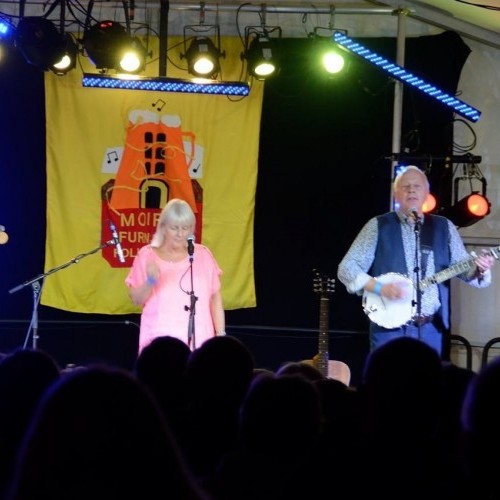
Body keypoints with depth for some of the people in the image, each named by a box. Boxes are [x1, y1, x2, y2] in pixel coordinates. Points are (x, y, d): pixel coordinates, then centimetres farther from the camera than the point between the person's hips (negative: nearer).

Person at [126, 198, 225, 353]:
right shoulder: (147, 255, 4)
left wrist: (220, 334, 7)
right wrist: (150, 282, -15)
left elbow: (215, 297, 11)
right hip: (160, 340, -1)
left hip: (198, 340, 1)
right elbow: (136, 299, 3)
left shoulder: (203, 255, 8)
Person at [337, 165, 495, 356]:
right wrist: (380, 288, -17)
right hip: (389, 326, -3)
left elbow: (462, 265, 8)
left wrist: (479, 268, -15)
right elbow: (346, 268, -2)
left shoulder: (444, 227, 12)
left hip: (430, 328, 3)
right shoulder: (378, 226, 2)